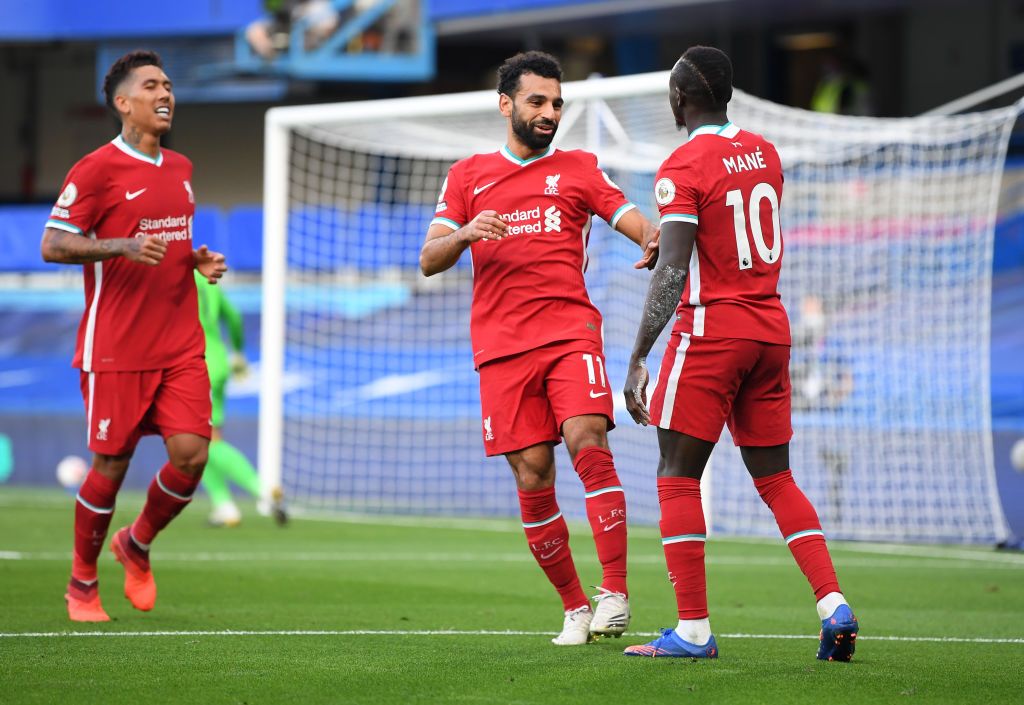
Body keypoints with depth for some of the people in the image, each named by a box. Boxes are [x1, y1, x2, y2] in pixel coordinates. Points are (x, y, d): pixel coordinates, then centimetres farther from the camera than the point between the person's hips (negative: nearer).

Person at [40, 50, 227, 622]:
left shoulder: (181, 169, 14)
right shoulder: (98, 169, -8)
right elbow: (53, 246, -11)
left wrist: (198, 261, 7)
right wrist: (123, 246, -24)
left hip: (182, 347, 6)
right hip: (117, 349, -6)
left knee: (191, 455, -7)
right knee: (111, 465, -1)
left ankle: (137, 546, 20)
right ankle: (83, 583, 19)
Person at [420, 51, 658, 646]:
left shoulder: (580, 169, 13)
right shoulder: (468, 176, 16)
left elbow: (638, 225, 3)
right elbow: (429, 261, 10)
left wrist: (655, 241, -22)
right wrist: (466, 234, -12)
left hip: (571, 332, -1)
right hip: (502, 347, 1)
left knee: (588, 442, -23)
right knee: (533, 478, -3)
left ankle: (615, 593, -23)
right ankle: (575, 608, 8)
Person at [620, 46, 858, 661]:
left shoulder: (683, 167, -12)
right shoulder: (765, 154, 11)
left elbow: (672, 273, -18)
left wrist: (638, 359, -17)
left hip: (711, 330, -7)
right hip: (772, 328, 7)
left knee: (678, 478, 0)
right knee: (776, 479, 12)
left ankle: (694, 629, -6)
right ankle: (834, 605, -2)